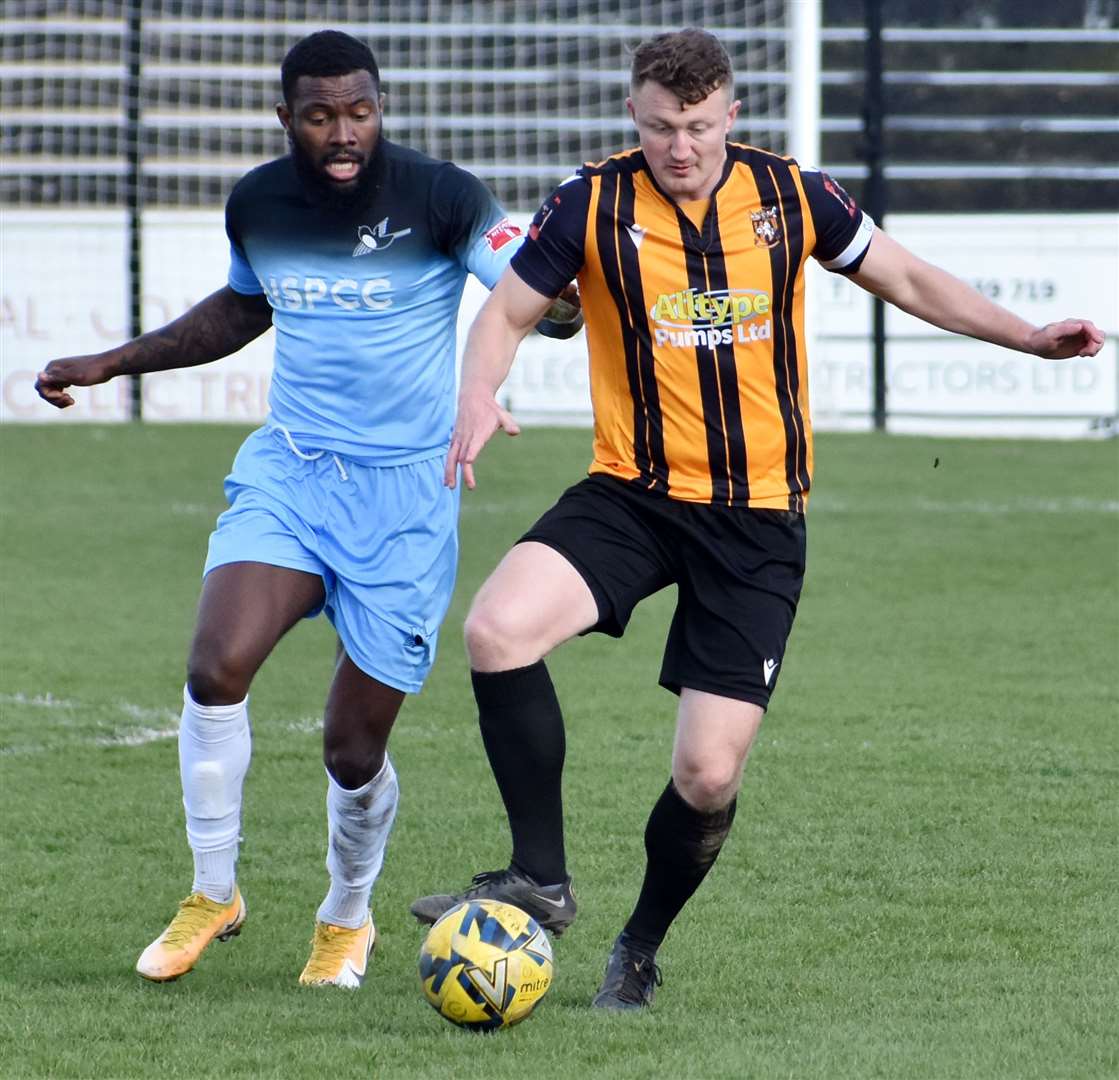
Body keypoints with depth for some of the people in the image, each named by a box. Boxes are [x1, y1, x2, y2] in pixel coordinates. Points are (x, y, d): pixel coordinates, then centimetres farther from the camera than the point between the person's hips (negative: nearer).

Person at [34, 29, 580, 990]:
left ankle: (348, 917, 30)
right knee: (218, 665, -22)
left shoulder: (440, 199, -11)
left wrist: (572, 299, -35)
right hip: (289, 470, 3)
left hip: (407, 489, -3)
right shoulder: (257, 205, 3)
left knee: (354, 746, -1)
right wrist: (113, 363, 23)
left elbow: (544, 302, -12)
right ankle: (214, 893, -2)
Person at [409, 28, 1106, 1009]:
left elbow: (907, 279, 14)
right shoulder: (592, 204, -4)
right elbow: (507, 313, 4)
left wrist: (1029, 336, 8)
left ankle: (640, 949, 23)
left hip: (758, 520, 0)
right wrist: (479, 394, -17)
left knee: (709, 776, -6)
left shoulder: (792, 195, 0)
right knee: (497, 630, -28)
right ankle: (542, 879, -13)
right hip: (631, 493, 0)